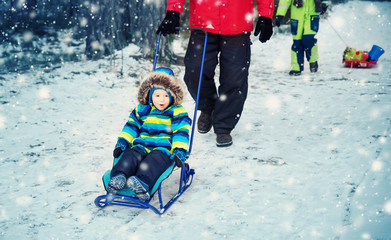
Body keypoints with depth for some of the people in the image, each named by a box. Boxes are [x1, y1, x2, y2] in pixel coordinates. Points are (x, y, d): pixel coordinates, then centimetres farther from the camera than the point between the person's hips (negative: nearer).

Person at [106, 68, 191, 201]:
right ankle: (118, 177, -46)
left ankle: (142, 183, -56)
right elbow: (132, 126, 22)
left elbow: (181, 132, -2)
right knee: (130, 157, -26)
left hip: (164, 148, -4)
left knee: (153, 162, -35)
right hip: (142, 145, 4)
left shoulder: (177, 112, 4)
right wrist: (122, 142, 9)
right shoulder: (142, 110, 15)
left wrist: (179, 150, -16)